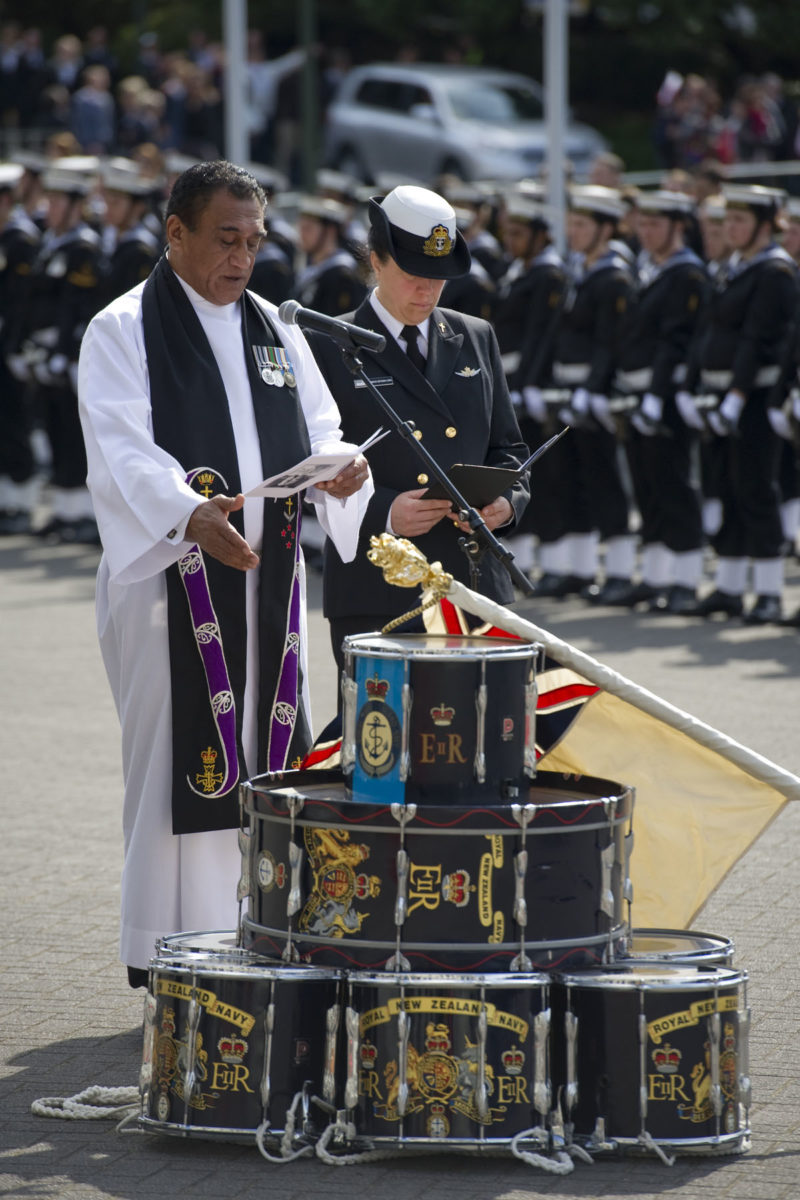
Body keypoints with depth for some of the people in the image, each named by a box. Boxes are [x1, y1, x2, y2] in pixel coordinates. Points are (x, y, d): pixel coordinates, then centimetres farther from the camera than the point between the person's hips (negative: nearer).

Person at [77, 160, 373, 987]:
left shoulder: (273, 330, 16)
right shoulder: (123, 332, -3)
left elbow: (317, 430, 12)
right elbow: (123, 454, -16)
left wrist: (339, 469, -12)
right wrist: (190, 516, -34)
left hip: (268, 578, 6)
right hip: (169, 577, -5)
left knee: (265, 757, 5)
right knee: (178, 763, -6)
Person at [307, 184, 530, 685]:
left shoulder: (477, 339, 16)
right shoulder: (330, 348, 1)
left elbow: (507, 447, 20)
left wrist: (508, 501, -2)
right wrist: (381, 511, -17)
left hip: (476, 586, 4)